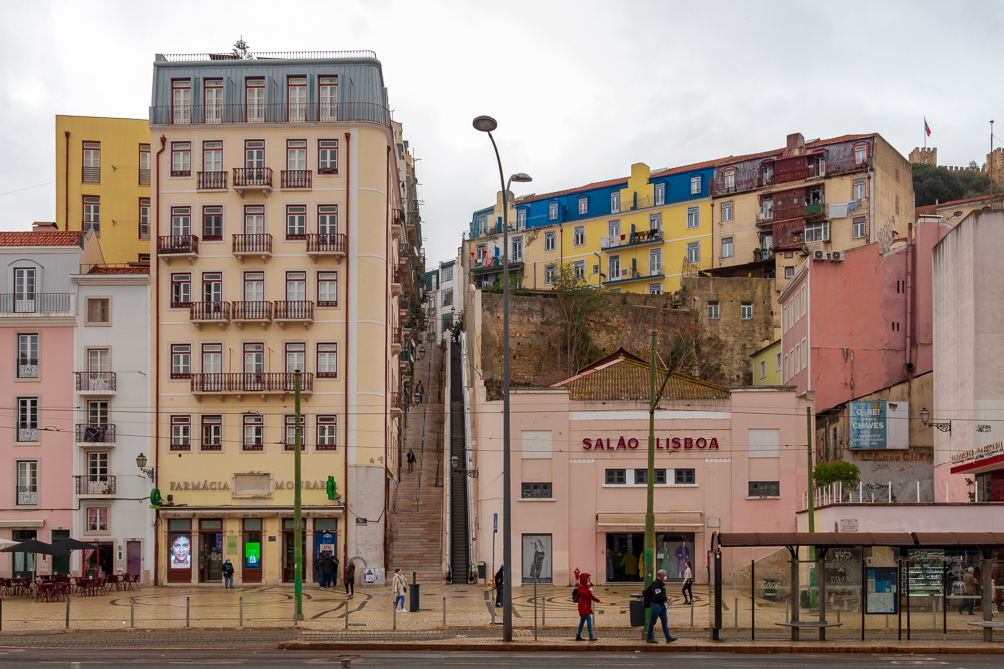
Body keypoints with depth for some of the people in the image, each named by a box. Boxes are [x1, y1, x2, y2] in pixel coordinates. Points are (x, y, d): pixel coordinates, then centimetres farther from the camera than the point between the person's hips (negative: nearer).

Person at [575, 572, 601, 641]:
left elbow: (591, 596, 25)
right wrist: (589, 588, -19)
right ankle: (591, 636, -17)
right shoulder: (581, 587, -12)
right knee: (589, 619, -15)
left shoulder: (586, 586, 19)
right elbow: (586, 594, -24)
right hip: (583, 606, -10)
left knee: (582, 620, 13)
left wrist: (598, 600, 20)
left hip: (587, 606, 10)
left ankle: (578, 636, 19)